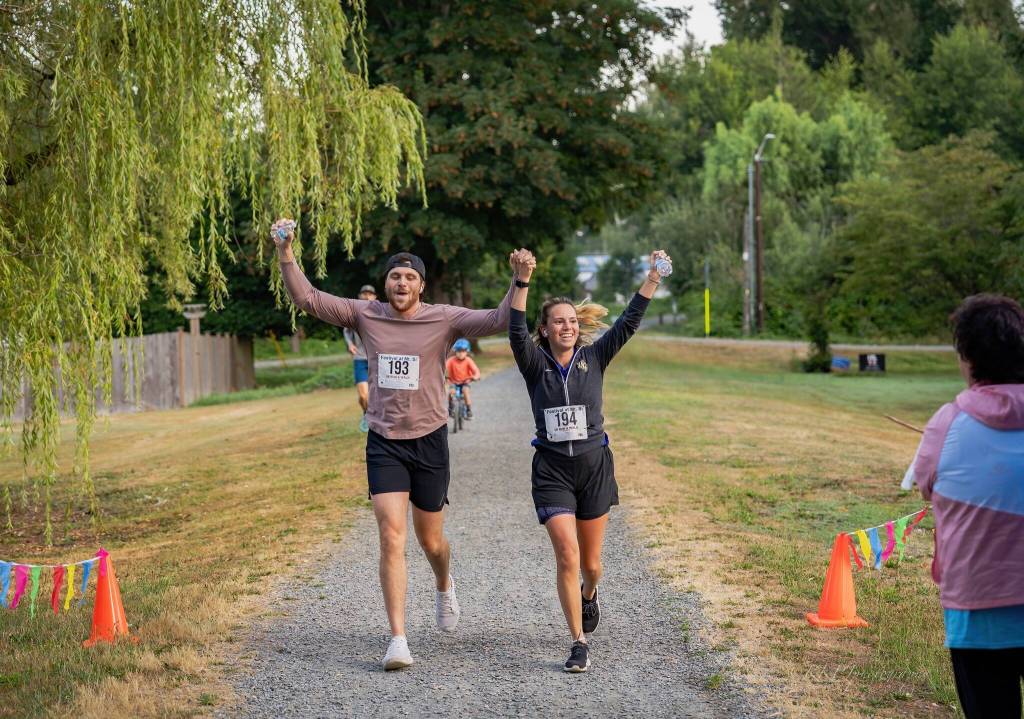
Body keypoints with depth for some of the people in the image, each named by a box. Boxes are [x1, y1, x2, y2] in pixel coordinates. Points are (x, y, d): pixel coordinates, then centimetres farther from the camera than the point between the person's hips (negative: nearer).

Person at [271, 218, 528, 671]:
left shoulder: (444, 319, -5)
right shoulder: (366, 315, 1)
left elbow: (498, 321, -15)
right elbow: (307, 299, 0)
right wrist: (285, 251, -11)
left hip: (429, 440, 0)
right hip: (384, 442, 0)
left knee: (430, 540, 13)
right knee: (391, 539, -11)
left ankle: (444, 587, 50)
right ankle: (398, 641, -9)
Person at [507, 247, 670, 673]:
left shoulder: (594, 357, 1)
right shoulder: (535, 363, -3)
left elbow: (628, 323, -9)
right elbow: (516, 332, -21)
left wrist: (653, 278, -21)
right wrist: (522, 282, -35)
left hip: (594, 466, 2)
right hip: (552, 469, -2)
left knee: (590, 561, 12)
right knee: (567, 556, -14)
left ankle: (588, 594, 49)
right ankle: (579, 643, -4)